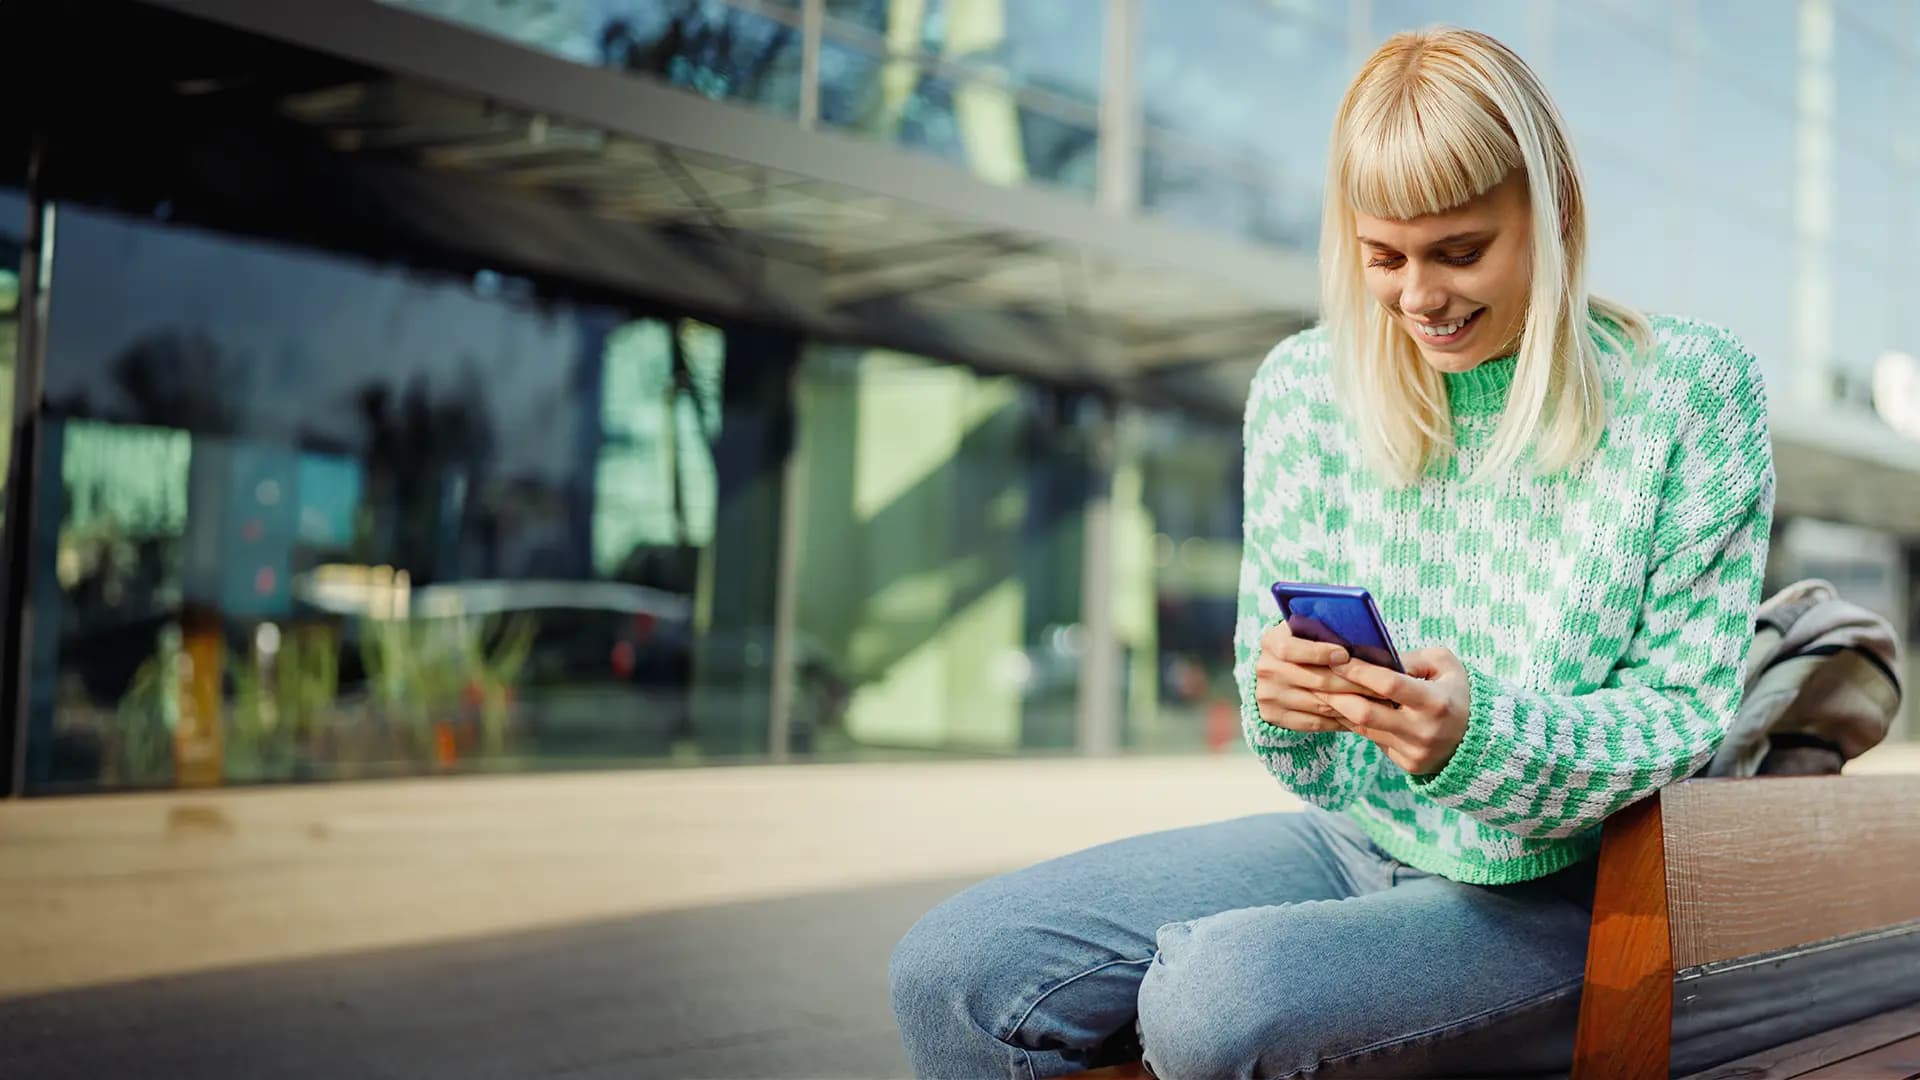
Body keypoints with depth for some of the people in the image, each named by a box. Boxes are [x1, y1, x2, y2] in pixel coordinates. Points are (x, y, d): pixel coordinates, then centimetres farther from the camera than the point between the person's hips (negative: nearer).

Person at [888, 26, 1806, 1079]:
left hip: (1569, 894, -4)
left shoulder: (1690, 388, -7)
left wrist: (1480, 735, -28)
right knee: (952, 969, -15)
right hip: (1354, 841, 4)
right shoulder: (1302, 384, 2)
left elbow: (1690, 715, -9)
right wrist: (1279, 693, -18)